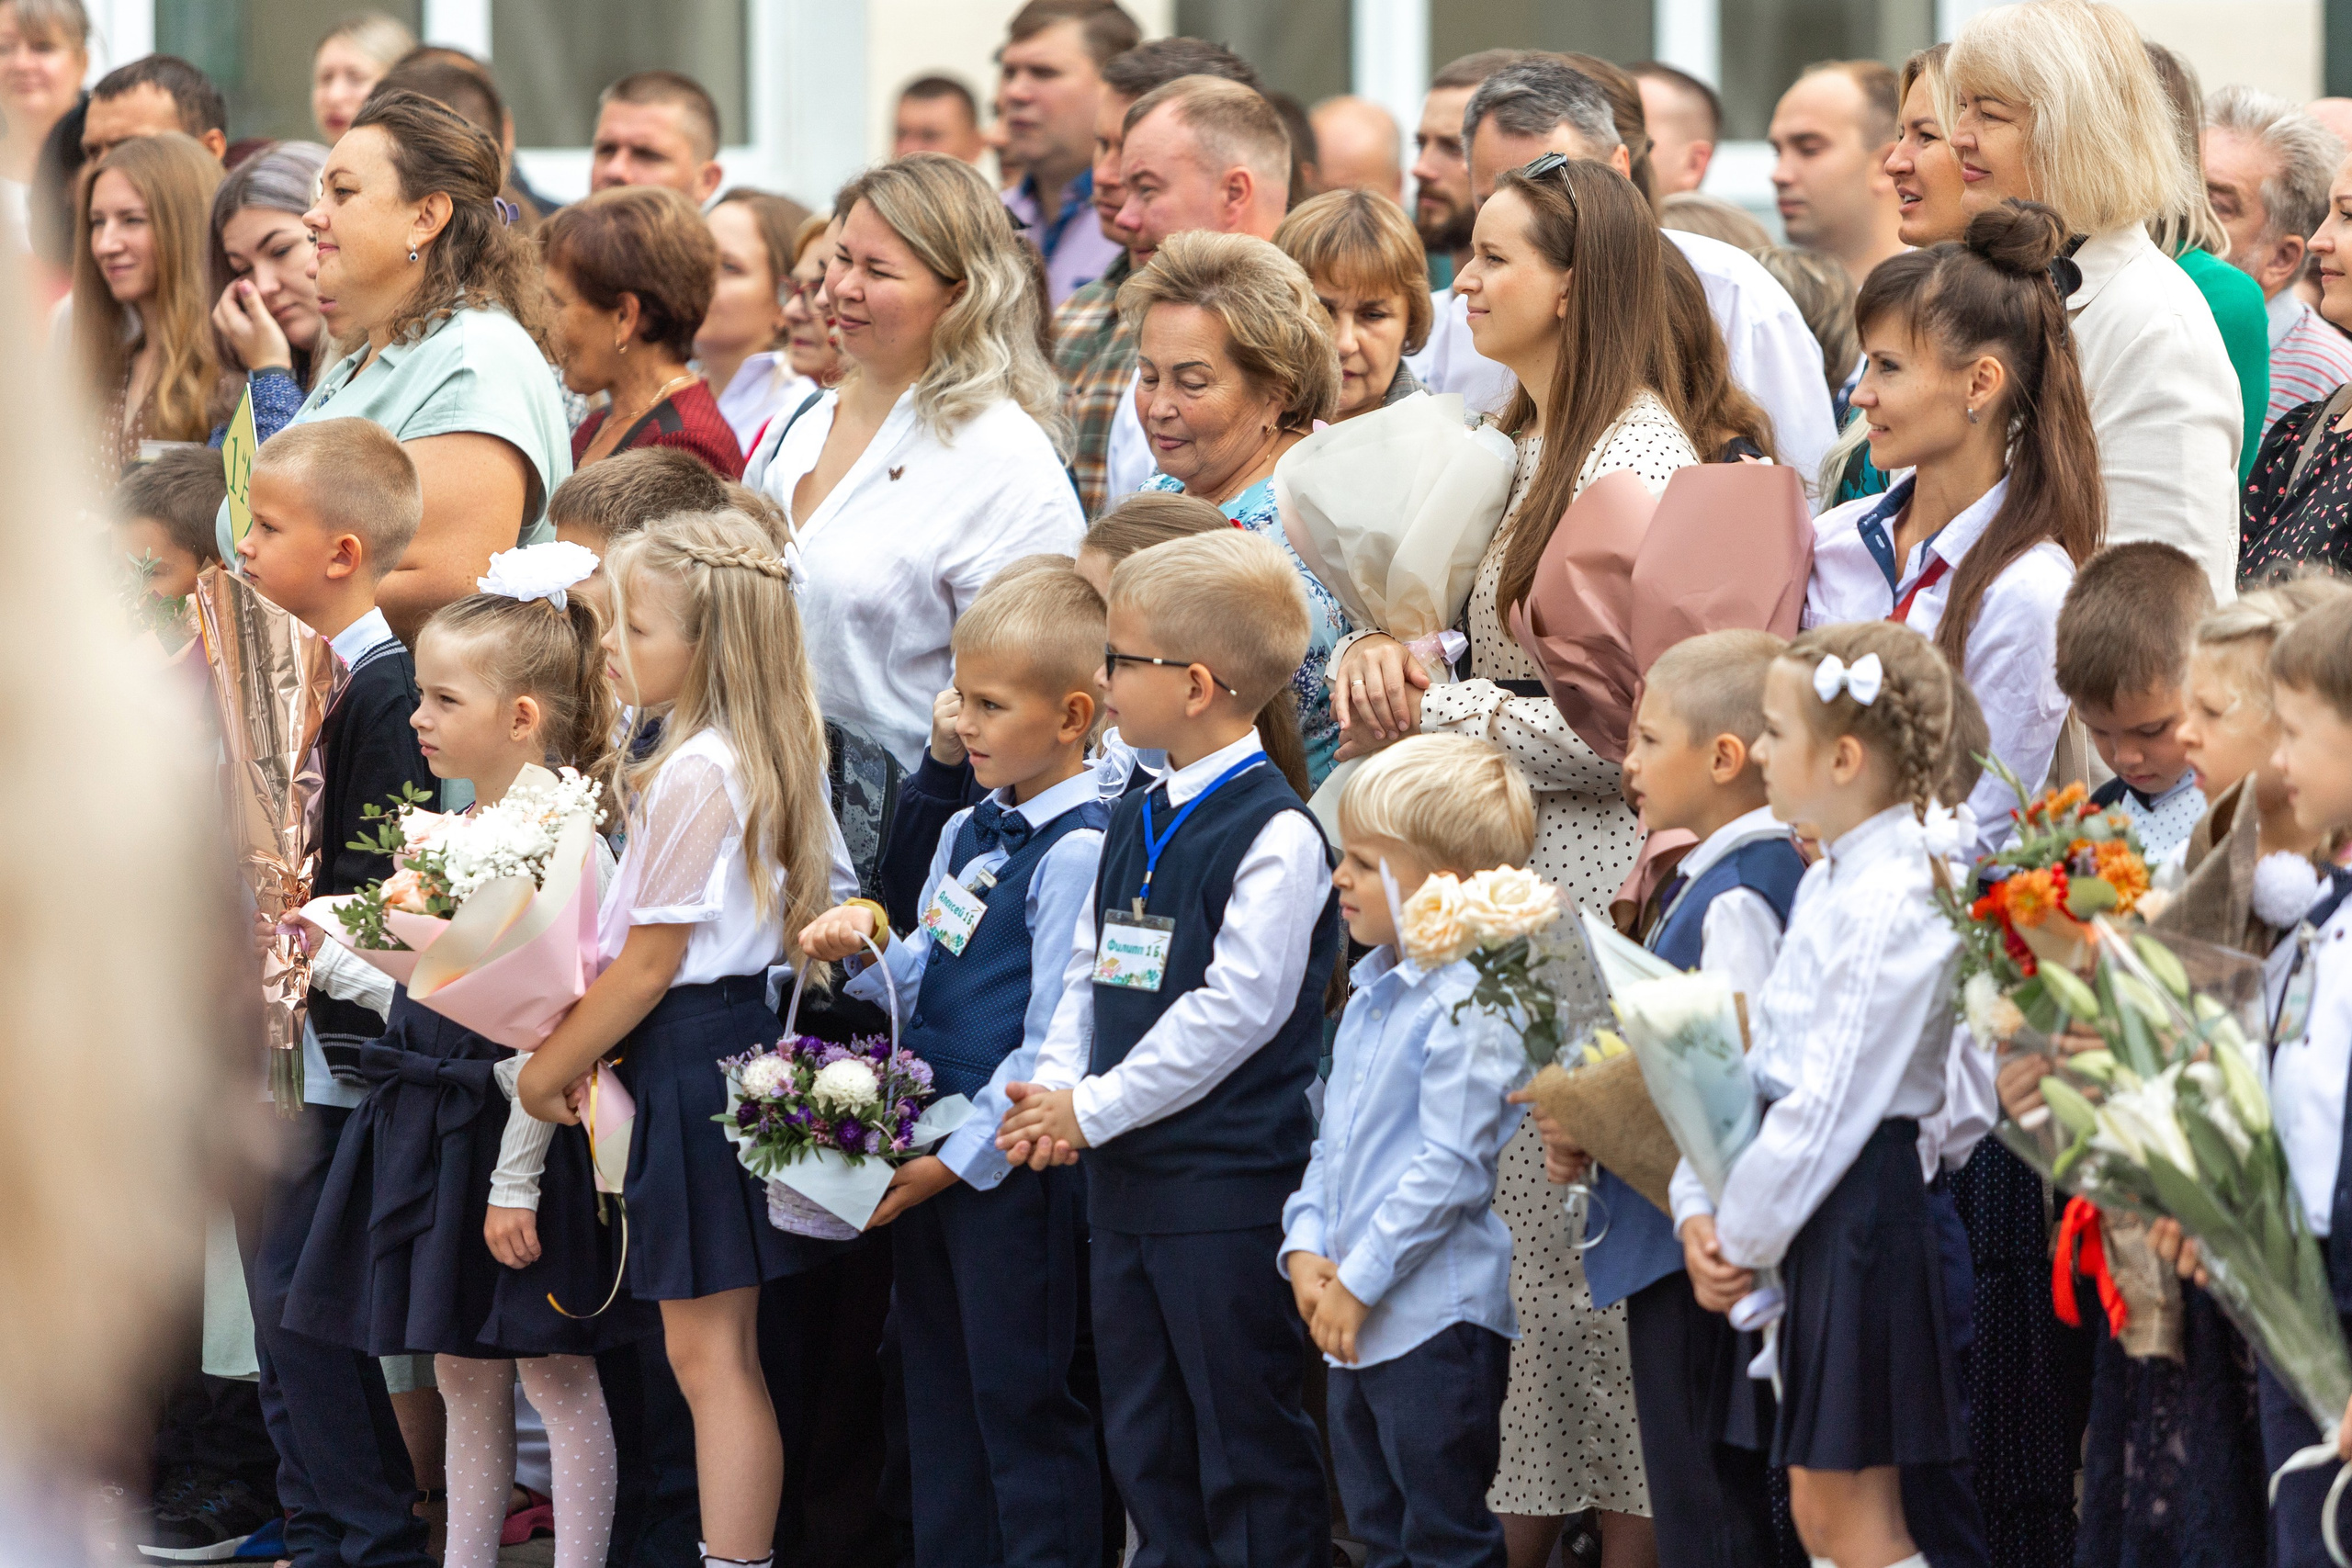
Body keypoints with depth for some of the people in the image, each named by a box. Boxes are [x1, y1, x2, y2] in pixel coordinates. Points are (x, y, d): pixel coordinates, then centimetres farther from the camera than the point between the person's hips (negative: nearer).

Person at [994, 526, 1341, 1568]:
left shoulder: (1277, 835, -14)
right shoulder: (1132, 825, 13)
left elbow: (1236, 1010, -19)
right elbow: (1083, 972, 17)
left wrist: (1093, 1108, -15)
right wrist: (1052, 1090, -1)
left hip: (1229, 1189, -9)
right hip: (1123, 1180, 9)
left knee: (1247, 1454, -3)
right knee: (1145, 1448, 14)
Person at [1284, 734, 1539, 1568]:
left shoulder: (1470, 1007, -16)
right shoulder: (1371, 994, 13)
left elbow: (1449, 1168, -20)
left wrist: (1360, 1281, -16)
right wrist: (1307, 1251, 3)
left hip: (1436, 1320, -10)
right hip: (1356, 1321, 10)